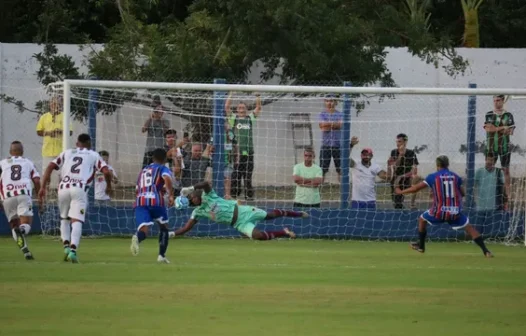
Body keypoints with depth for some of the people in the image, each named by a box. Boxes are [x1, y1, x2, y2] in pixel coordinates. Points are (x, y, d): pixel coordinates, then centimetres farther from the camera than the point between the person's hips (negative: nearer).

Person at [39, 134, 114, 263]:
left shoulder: (67, 153, 24)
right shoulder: (94, 155, 20)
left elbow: (50, 167, 12)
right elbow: (106, 172, 7)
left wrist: (43, 187, 10)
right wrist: (109, 186, 26)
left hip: (63, 187, 2)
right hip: (80, 189, -2)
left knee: (64, 218, 22)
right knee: (77, 221, -6)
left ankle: (66, 246, 5)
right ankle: (73, 249, -26)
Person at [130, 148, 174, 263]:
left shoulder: (143, 170, 30)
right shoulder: (163, 169, 13)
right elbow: (167, 178, -11)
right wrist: (171, 195, -13)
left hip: (140, 201, 3)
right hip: (156, 200, -3)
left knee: (143, 229, -13)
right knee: (164, 227, 21)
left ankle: (137, 238, -49)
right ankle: (161, 255, 17)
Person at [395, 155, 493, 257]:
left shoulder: (433, 176, 1)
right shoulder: (455, 176, 7)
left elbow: (416, 188, 4)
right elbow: (463, 193, 14)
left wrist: (400, 192, 17)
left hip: (439, 212, -1)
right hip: (455, 213, 1)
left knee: (422, 219, 25)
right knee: (469, 228, 9)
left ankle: (421, 246, 31)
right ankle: (485, 250, -7)